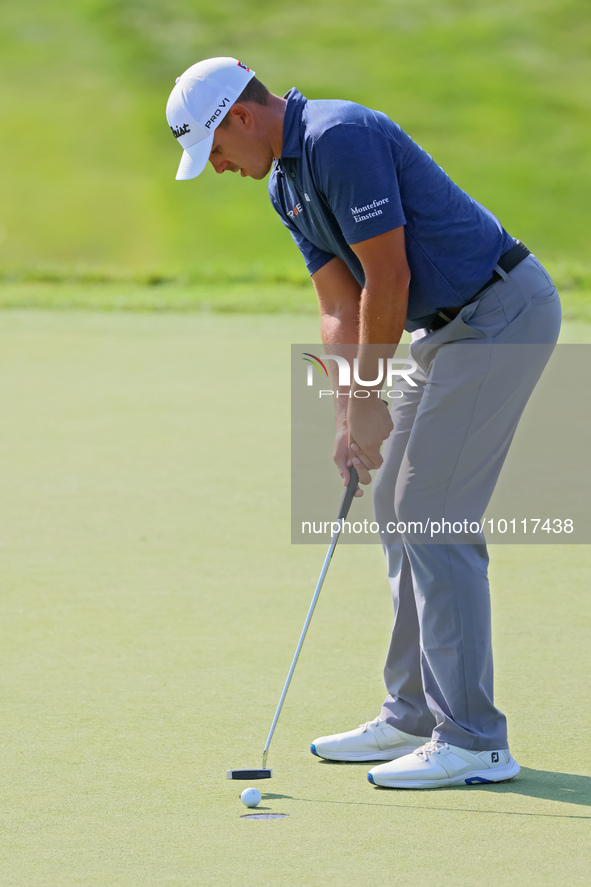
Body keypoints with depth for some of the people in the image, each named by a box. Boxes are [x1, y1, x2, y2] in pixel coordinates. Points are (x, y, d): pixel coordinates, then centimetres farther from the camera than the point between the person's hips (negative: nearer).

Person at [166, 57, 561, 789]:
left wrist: (368, 395, -11)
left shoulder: (341, 139, -19)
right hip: (453, 327, 10)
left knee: (433, 515, -11)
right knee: (397, 502, 13)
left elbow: (389, 278, -20)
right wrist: (348, 417, 1)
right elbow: (340, 307, 12)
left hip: (501, 312, -10)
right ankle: (415, 716, 20)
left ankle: (473, 741, -8)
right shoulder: (285, 184, 13)